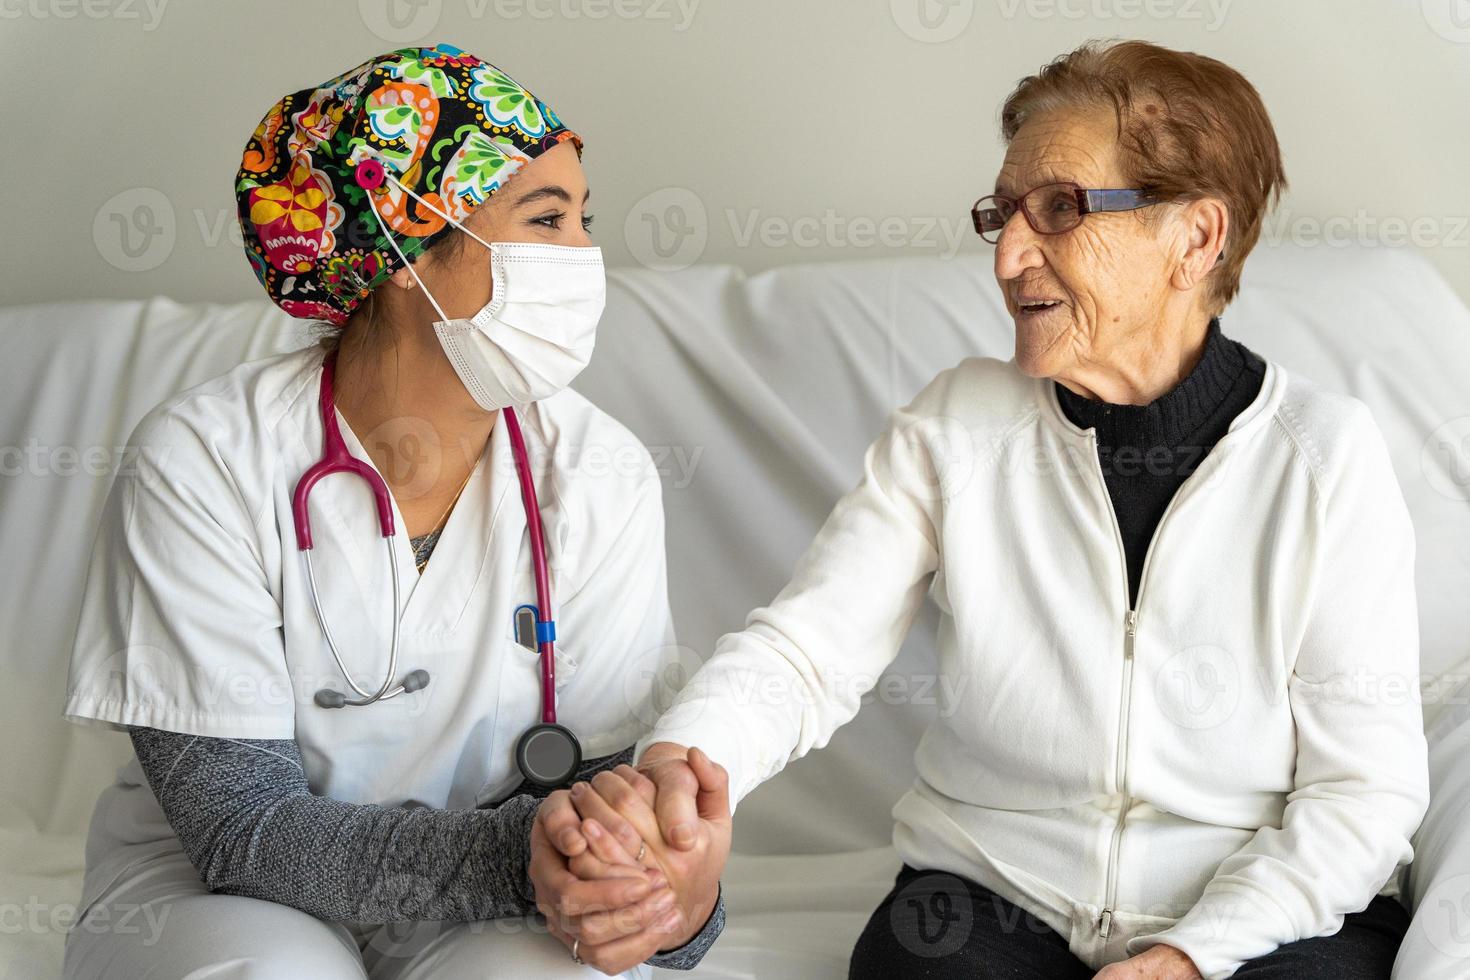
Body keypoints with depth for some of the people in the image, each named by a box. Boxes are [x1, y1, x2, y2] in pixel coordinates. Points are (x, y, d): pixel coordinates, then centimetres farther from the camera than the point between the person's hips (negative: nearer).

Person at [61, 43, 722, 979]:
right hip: (212, 889, -1)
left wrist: (662, 887, -34)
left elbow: (597, 766, -8)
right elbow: (238, 823, -22)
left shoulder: (598, 472, -10)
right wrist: (512, 857, -37)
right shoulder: (203, 463, -19)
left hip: (479, 904, 1)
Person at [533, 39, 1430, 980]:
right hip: (993, 894, 1)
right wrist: (676, 761, -31)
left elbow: (1366, 787, -7)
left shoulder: (1327, 454, -7)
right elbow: (804, 647, -10)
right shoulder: (960, 425, 0)